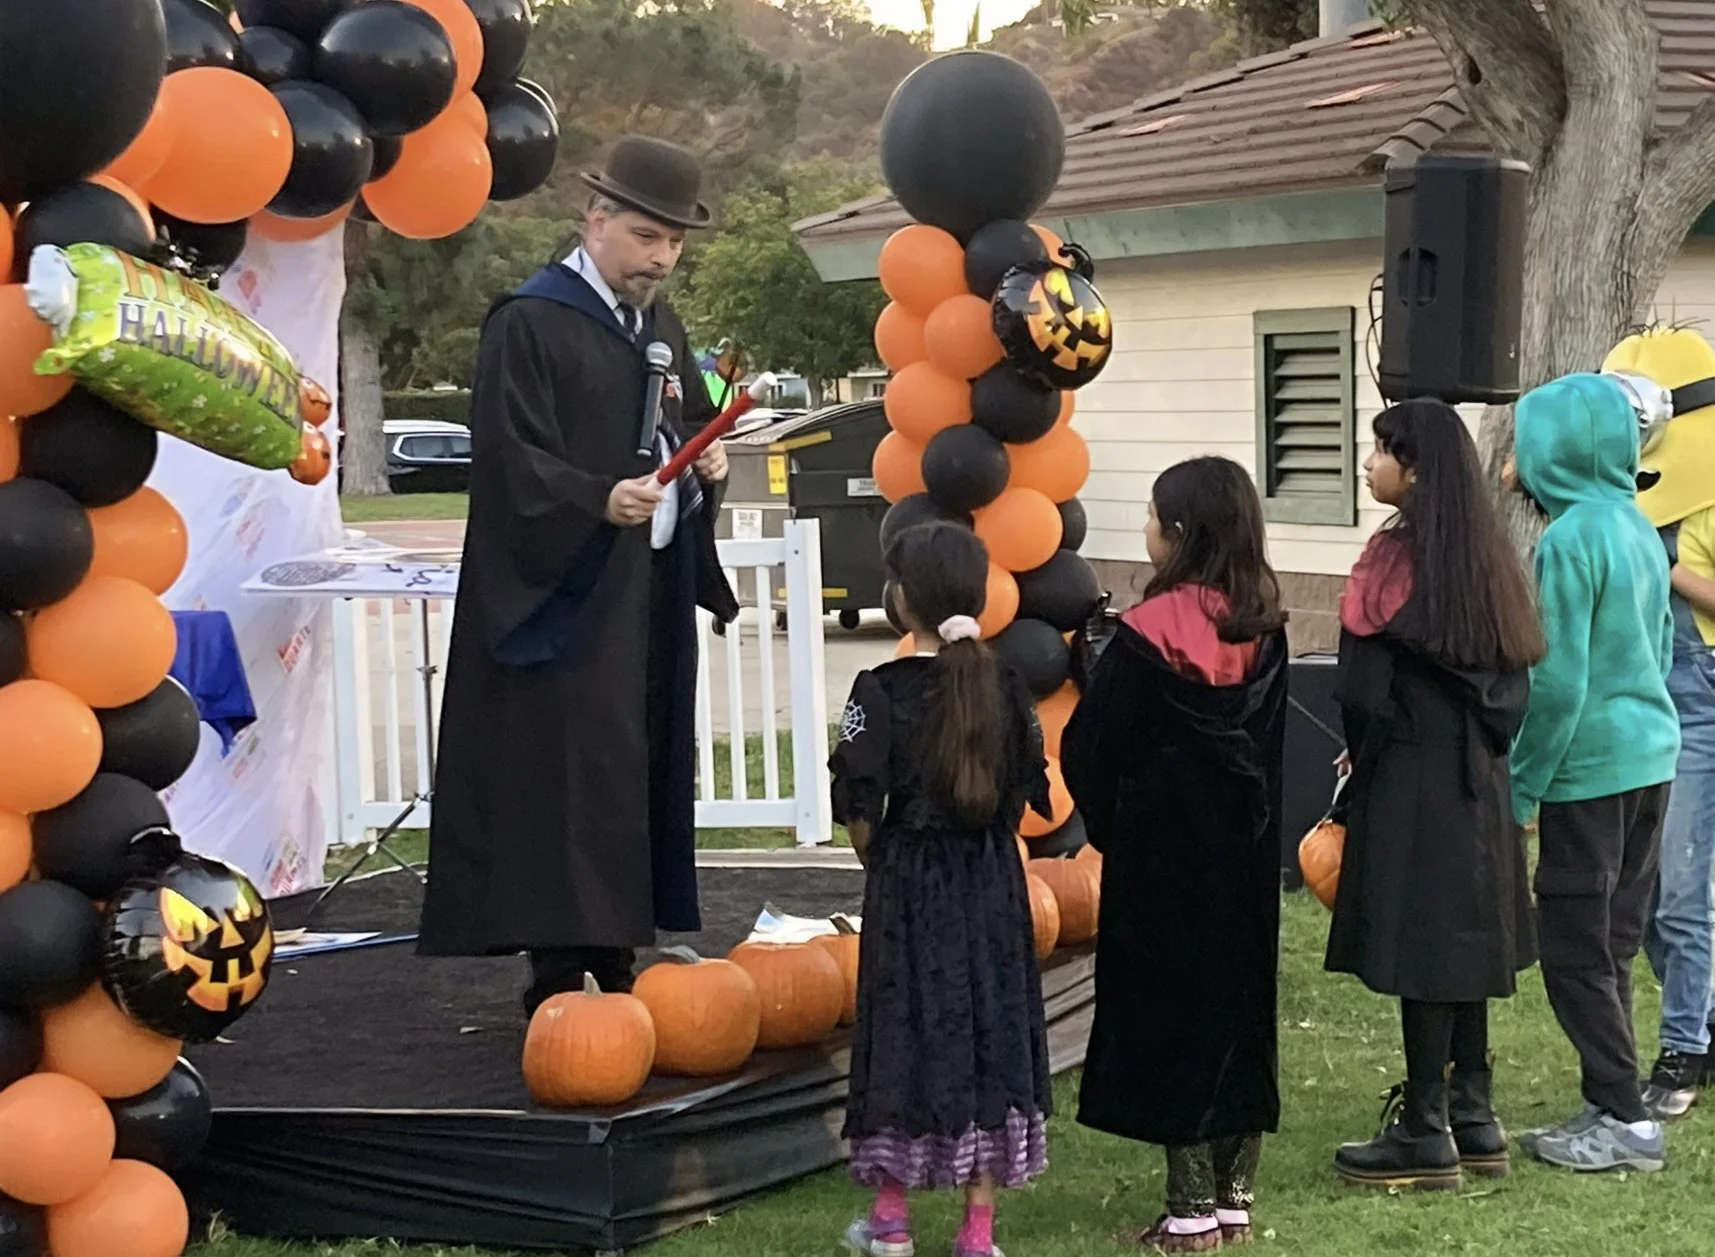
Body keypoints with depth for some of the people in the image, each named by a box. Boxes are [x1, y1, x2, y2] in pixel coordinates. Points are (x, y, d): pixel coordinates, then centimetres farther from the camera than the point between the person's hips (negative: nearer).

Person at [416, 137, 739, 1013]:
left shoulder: (661, 329, 15)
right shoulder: (528, 323, -11)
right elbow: (509, 459, -17)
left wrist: (704, 463, 2)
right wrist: (599, 499, -30)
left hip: (651, 602, 8)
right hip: (567, 602, -8)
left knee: (640, 778, 10)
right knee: (566, 783, -9)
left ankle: (612, 959, 17)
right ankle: (559, 976, -6)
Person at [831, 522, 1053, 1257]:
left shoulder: (882, 690, -12)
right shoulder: (1006, 687, 0)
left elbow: (859, 805, -11)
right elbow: (1027, 791, 5)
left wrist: (878, 862, 6)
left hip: (908, 882, -3)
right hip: (993, 883, 3)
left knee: (908, 1035, 7)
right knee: (989, 1033, 8)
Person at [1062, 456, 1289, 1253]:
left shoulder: (1148, 634, -16)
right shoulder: (1263, 630, 2)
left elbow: (1090, 748, -11)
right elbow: (1273, 740, 9)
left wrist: (1107, 823, 6)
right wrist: (1251, 818, 16)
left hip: (1165, 854, -6)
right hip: (1246, 856, 6)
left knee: (1171, 1008, 1)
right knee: (1240, 1006, 13)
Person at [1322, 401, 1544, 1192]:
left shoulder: (1396, 557, -16)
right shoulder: (1486, 555, 7)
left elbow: (1364, 689, -15)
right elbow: (1512, 679, 10)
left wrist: (1364, 758, 1)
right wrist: (1481, 745, 14)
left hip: (1411, 779, -8)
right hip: (1478, 777, 8)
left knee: (1420, 952, -2)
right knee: (1463, 943, 15)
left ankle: (1424, 1134, 3)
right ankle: (1473, 1115, 21)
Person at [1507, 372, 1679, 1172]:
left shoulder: (1571, 538, -17)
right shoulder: (1638, 526, 9)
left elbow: (1558, 680, -18)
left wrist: (1522, 787, -10)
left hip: (1591, 768, -8)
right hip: (1651, 754, 8)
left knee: (1575, 952, 0)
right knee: (1609, 944, 14)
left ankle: (1624, 1121, 2)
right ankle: (1612, 1107, 19)